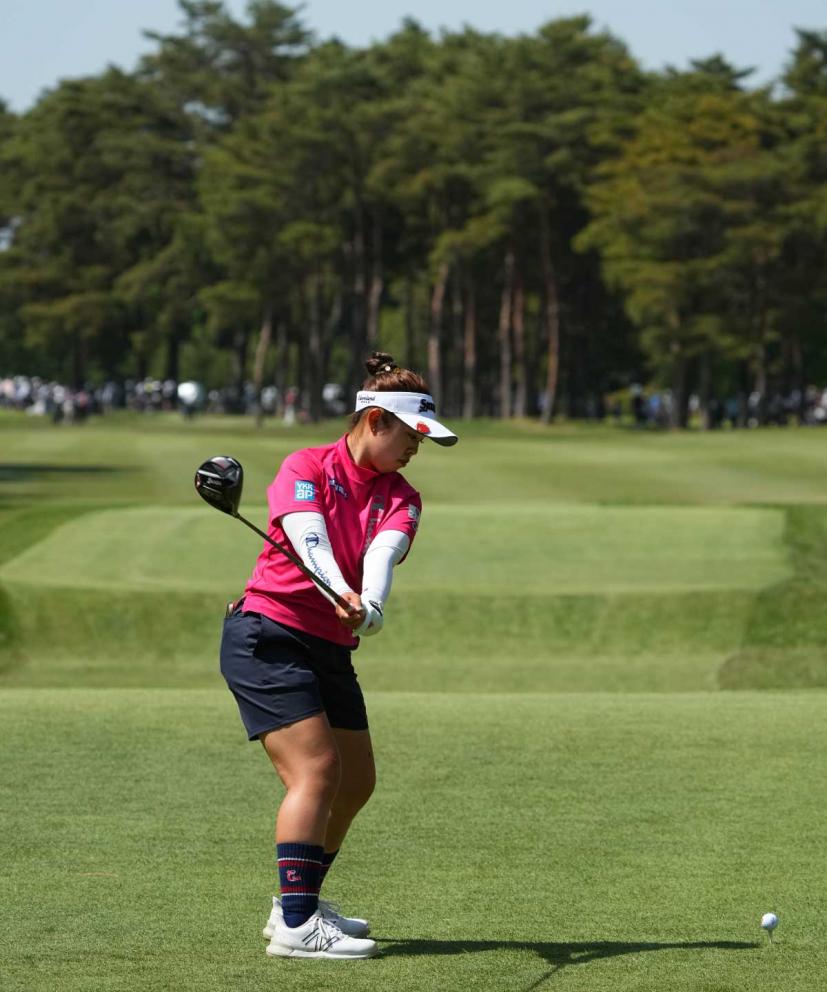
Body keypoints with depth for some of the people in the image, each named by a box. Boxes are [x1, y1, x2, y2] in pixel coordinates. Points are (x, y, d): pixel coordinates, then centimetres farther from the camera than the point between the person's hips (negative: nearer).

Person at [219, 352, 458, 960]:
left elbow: (382, 552, -15)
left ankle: (300, 903, 29)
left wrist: (370, 604, -36)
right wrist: (341, 590, -46)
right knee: (317, 768, -19)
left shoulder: (401, 498, 7)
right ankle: (295, 925, -22)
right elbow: (307, 536, -26)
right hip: (267, 634, -7)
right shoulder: (306, 469, -7)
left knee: (357, 781, 12)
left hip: (332, 650, 8)